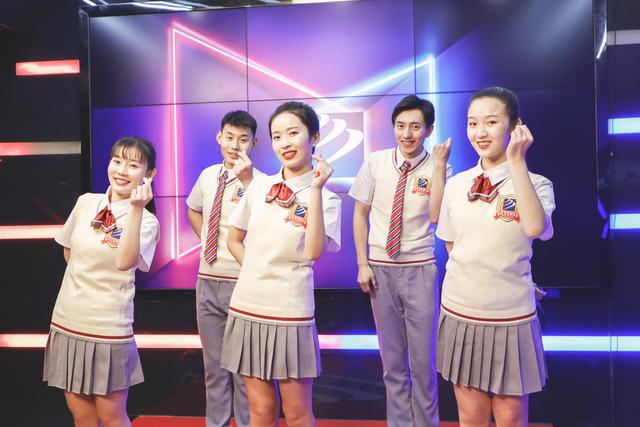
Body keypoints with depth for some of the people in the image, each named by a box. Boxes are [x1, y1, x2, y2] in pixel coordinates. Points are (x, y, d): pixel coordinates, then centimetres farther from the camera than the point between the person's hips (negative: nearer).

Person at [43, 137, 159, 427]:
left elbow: (124, 262, -28)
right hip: (68, 320, 5)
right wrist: (89, 276, 5)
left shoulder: (146, 220, -10)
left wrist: (136, 209, -31)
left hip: (108, 326, -4)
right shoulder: (86, 202, 3)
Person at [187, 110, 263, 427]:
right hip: (207, 281, 6)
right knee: (214, 364, 18)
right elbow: (193, 210, 25)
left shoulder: (259, 182, -12)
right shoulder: (208, 175, 6)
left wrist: (246, 181, -32)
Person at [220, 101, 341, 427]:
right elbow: (234, 240, 15)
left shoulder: (326, 198, -5)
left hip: (290, 313, -3)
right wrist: (255, 273, 3)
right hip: (247, 307, 3)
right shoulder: (259, 186, 5)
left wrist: (315, 189, -21)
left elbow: (313, 251, -21)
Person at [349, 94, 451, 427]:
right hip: (380, 268, 2)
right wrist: (362, 264, -1)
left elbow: (436, 217, -18)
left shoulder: (438, 168, -5)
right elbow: (360, 213, 5)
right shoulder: (375, 162, 0)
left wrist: (438, 164, -19)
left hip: (419, 269, -2)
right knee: (392, 357, 12)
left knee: (423, 356, 6)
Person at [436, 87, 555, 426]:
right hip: (460, 313, 3)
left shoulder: (535, 183, -8)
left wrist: (516, 161, -26)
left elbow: (535, 228, -30)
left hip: (510, 317, -2)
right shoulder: (455, 185, 1)